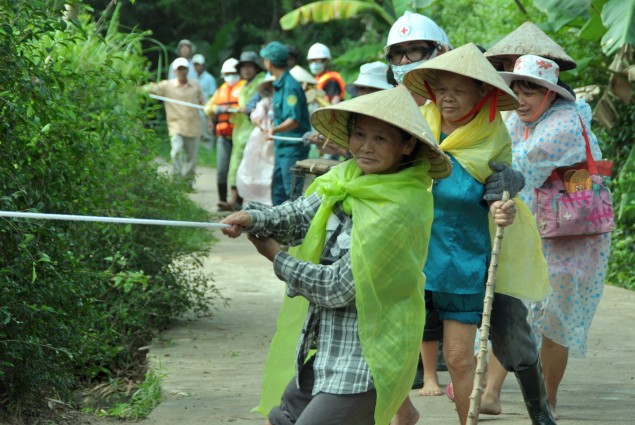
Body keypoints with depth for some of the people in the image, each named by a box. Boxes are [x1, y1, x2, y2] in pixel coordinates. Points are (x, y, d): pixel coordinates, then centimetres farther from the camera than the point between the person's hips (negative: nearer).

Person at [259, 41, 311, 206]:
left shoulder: (290, 86, -20)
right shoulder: (279, 84, 11)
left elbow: (294, 120, -29)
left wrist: (275, 130, -41)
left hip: (293, 148, -10)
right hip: (281, 147, 10)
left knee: (292, 190, -10)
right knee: (278, 189, 16)